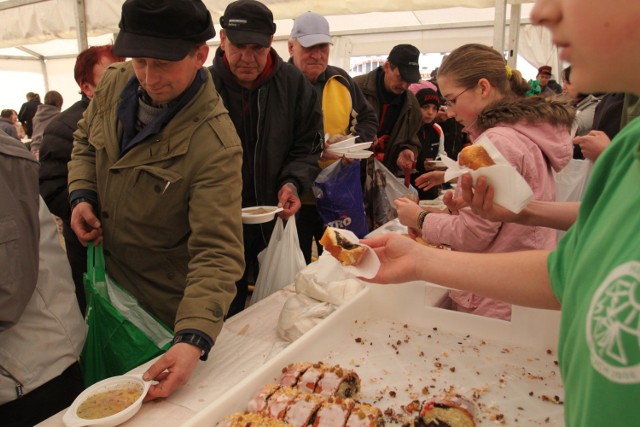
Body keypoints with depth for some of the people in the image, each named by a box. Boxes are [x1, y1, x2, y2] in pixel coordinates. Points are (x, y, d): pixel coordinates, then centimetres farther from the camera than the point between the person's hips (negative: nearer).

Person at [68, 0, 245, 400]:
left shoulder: (215, 145, -31)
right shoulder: (113, 84, -10)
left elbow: (217, 253, -33)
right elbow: (86, 142, 11)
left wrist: (193, 340, -44)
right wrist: (82, 194, -8)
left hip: (167, 306, -6)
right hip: (106, 280, 6)